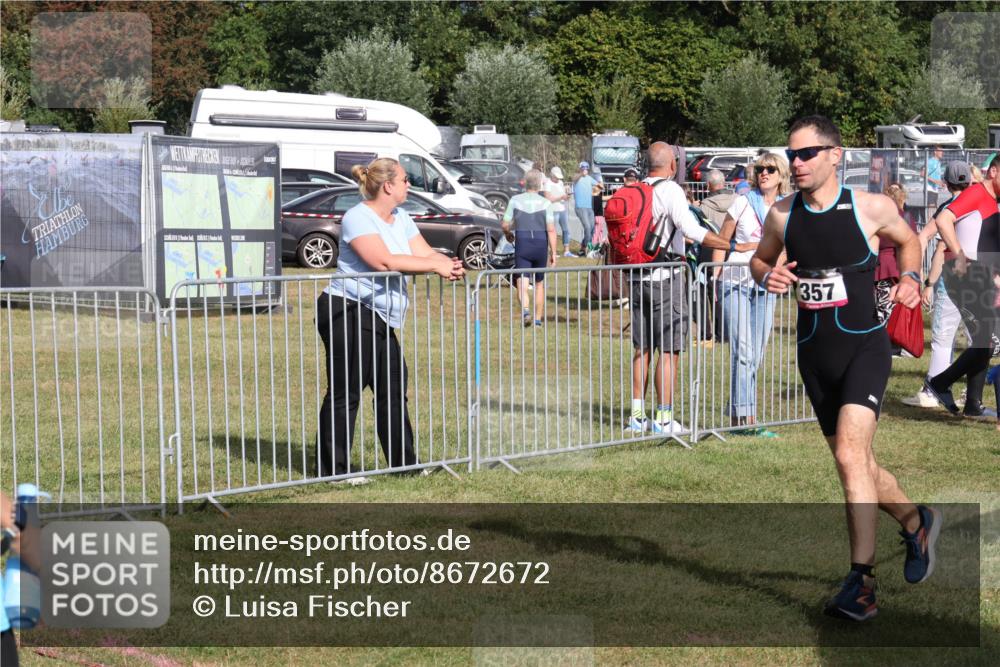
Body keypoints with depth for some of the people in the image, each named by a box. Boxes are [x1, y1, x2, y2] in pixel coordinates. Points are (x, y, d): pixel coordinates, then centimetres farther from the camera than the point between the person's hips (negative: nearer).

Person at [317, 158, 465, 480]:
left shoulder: (401, 218, 15)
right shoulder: (358, 218, -13)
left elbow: (425, 253, 7)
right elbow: (384, 261, -24)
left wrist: (449, 264, -16)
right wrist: (435, 266, -21)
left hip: (380, 318, 9)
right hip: (348, 312, -9)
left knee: (393, 391, 10)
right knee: (344, 393, -5)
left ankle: (404, 463, 17)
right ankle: (334, 470, 0)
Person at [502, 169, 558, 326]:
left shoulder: (515, 200, -1)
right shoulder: (545, 203, -4)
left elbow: (505, 225, -1)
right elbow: (551, 229, -8)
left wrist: (508, 234, 21)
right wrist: (553, 252, -4)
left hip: (522, 244, -1)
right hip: (541, 244, 1)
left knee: (522, 283, -5)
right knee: (539, 283, 16)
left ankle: (525, 310, -32)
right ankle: (538, 318, 21)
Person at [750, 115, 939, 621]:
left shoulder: (871, 208, -6)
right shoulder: (782, 215, 1)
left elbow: (909, 240, 14)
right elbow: (760, 259, 18)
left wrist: (910, 278, -4)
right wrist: (767, 276, -5)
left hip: (864, 347, -5)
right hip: (814, 355, 5)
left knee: (850, 453, -22)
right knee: (856, 465, 13)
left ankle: (861, 583, -19)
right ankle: (916, 522, 41)